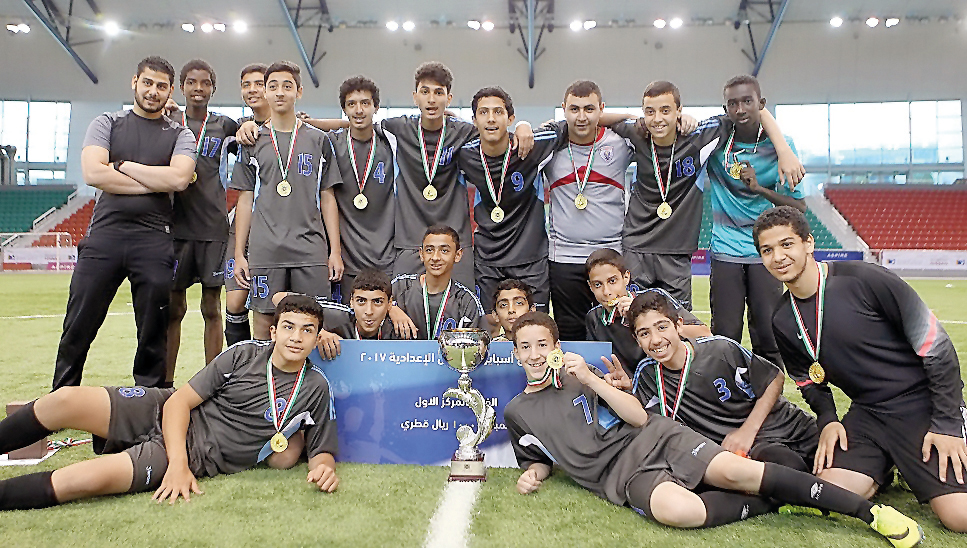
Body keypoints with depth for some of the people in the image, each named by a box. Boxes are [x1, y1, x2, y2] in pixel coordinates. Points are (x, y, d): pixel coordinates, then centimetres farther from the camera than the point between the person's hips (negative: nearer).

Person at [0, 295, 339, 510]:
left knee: (91, 478, -28)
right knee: (65, 400, -17)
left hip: (200, 455, -3)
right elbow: (179, 401, -3)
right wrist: (177, 463, -18)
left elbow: (322, 452, 2)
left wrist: (324, 467, -25)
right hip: (165, 414, 3)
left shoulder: (316, 389, -4)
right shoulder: (244, 355, -3)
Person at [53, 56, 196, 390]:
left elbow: (179, 178, -9)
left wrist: (122, 165, -3)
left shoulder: (179, 134, 11)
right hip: (104, 233, 1)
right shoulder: (107, 124, 13)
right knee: (79, 326, 3)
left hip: (154, 240, 0)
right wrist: (156, 183, -5)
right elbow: (93, 173, -4)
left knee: (154, 331, 4)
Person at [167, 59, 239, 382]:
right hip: (177, 225, 0)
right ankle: (165, 383, 13)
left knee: (212, 308, 4)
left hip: (213, 227, 0)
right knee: (174, 308, 3)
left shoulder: (223, 126, 9)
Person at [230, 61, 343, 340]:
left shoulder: (319, 141, 9)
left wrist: (335, 251, 2)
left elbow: (327, 199, 8)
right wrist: (239, 254, 4)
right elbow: (245, 201, 10)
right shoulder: (252, 142, 10)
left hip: (311, 251, 0)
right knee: (264, 322, 4)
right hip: (264, 252, 1)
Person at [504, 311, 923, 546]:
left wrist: (590, 379, -10)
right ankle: (775, 503, -10)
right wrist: (533, 473, -1)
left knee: (733, 472, -23)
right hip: (621, 475, -1)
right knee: (680, 510, -34)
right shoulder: (517, 413, 11)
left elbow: (640, 418, 1)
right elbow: (541, 459, 23)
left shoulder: (576, 375, 8)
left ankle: (869, 510, -13)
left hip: (656, 439, 1)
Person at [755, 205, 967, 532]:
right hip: (866, 414, 4)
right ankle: (883, 471, 15)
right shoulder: (782, 322, 1)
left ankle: (916, 471, 14)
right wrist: (827, 419, -3)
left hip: (924, 404, -4)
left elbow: (935, 346, -12)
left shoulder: (864, 280, -17)